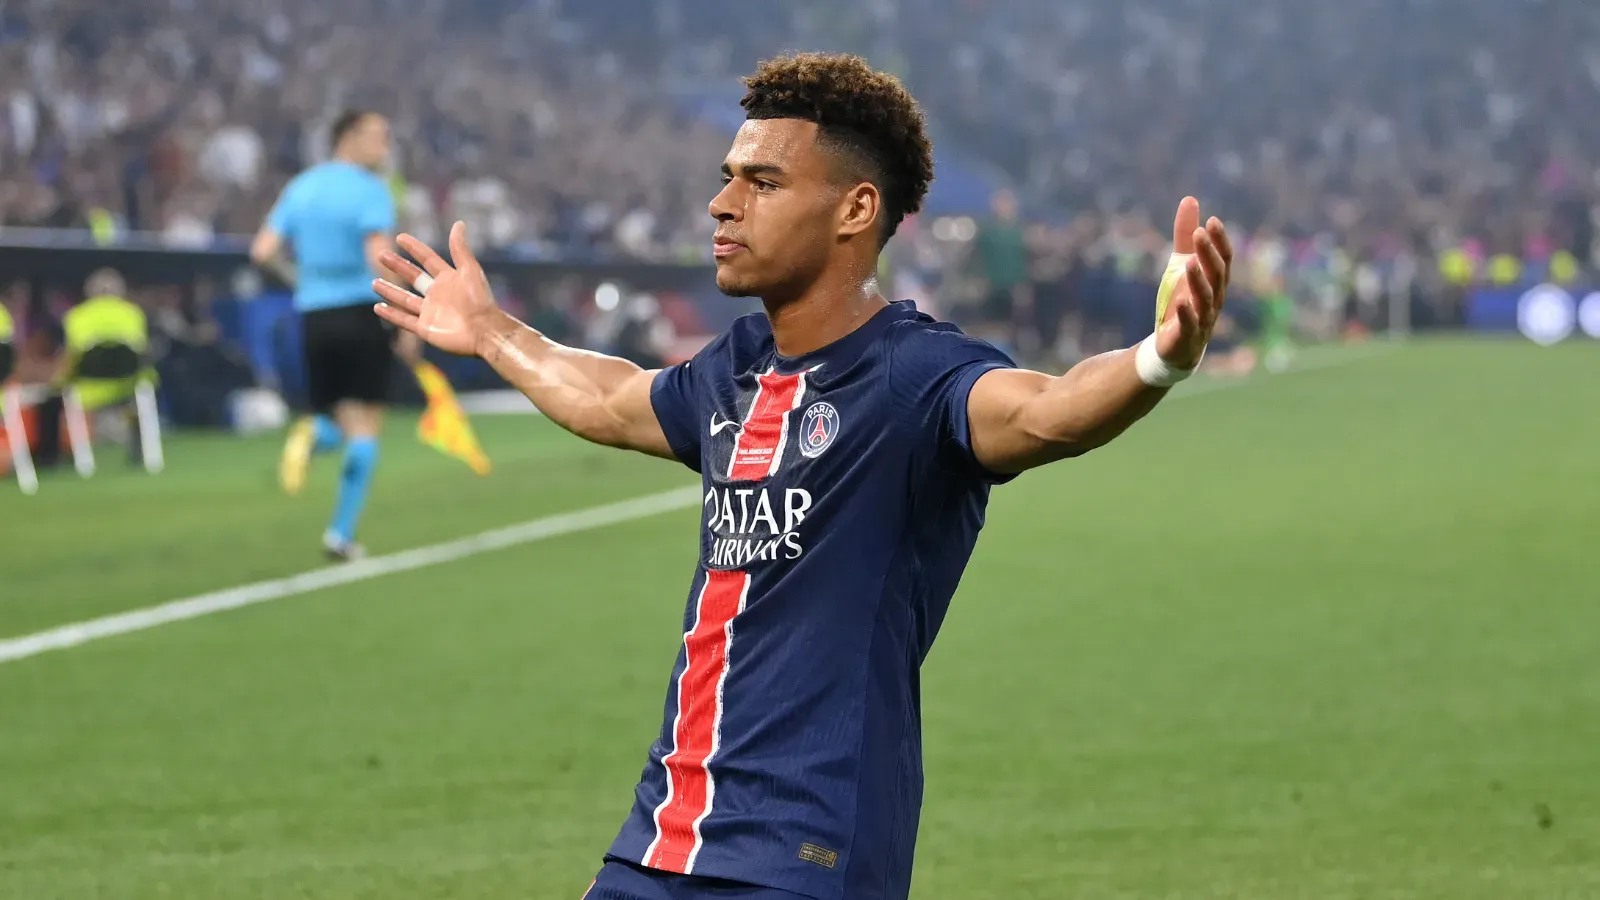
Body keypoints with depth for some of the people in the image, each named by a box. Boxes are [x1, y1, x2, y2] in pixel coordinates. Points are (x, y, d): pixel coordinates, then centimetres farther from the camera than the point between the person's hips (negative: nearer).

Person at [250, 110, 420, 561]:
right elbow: (379, 260, -18)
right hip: (362, 313, -5)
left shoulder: (300, 188, 11)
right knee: (365, 428, 1)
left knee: (337, 423, 17)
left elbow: (263, 250, 5)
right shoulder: (370, 190, -8)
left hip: (315, 316, 5)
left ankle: (314, 435, -20)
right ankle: (342, 532, -7)